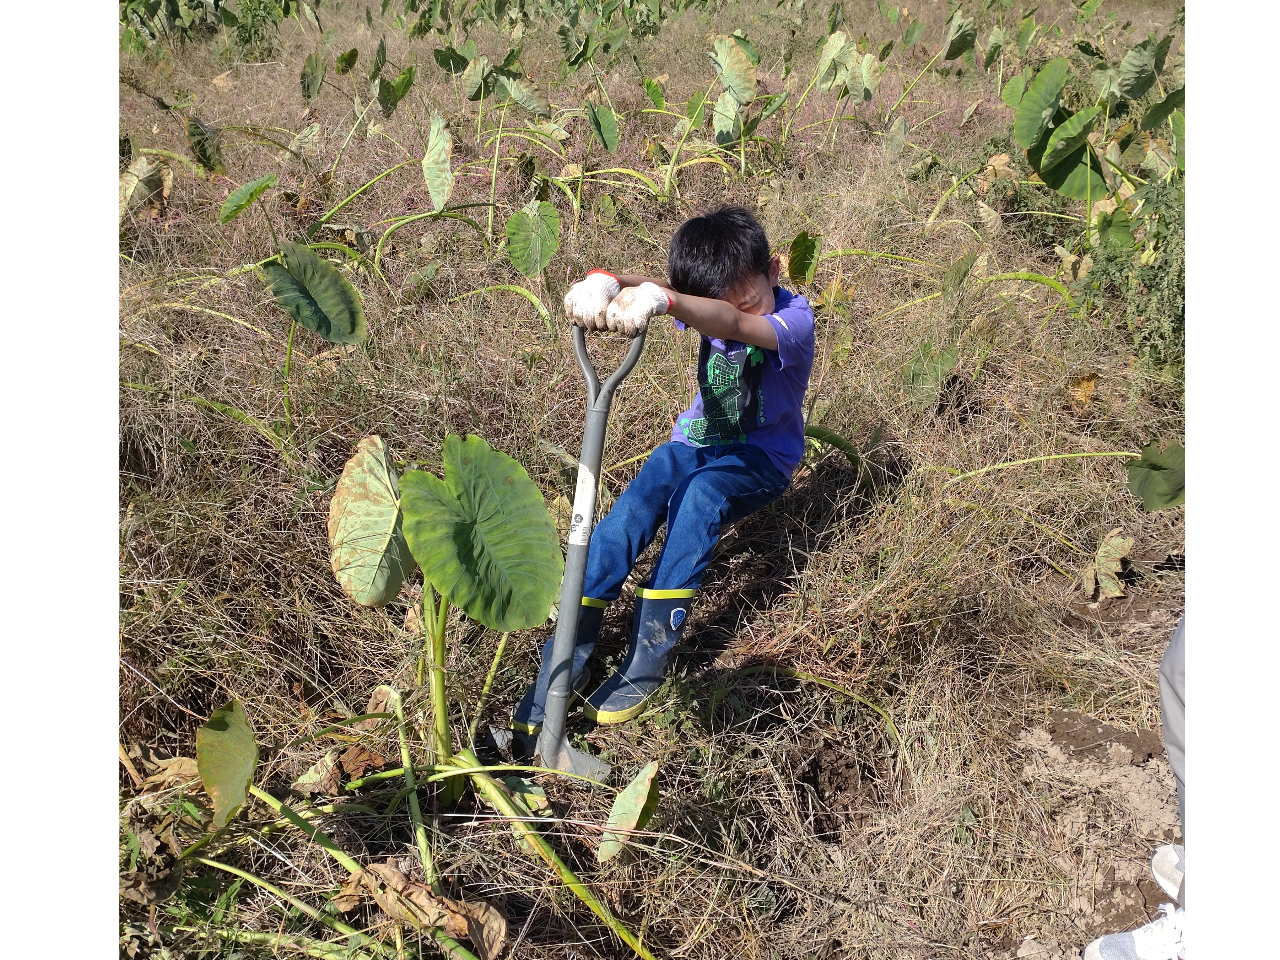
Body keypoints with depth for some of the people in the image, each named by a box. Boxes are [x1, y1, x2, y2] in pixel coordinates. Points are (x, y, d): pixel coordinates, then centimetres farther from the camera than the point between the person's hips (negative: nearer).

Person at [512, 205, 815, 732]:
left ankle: (650, 654, -30)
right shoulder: (705, 302, -7)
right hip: (697, 439, 4)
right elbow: (640, 289, -26)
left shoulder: (794, 318, -21)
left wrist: (662, 300, -62)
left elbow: (734, 323, -45)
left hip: (761, 456, -4)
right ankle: (571, 649, -26)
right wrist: (603, 282, -51)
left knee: (701, 494, -36)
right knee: (634, 504, -27)